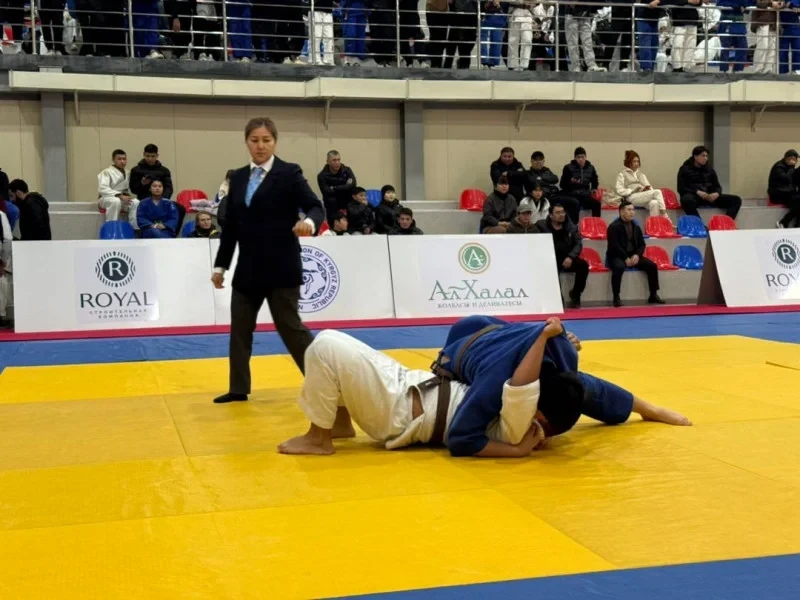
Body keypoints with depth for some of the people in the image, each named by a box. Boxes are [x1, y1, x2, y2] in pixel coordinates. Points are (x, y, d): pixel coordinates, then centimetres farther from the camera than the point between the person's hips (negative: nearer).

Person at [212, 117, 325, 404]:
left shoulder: (289, 173, -6)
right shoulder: (238, 177, 11)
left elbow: (316, 206, -15)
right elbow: (231, 225, 13)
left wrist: (310, 221, -39)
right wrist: (220, 265, 13)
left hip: (281, 267, -6)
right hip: (248, 267, 6)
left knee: (290, 326, -4)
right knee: (239, 327, 9)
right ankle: (238, 388, 21)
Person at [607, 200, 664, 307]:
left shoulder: (636, 226, 13)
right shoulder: (614, 226, -9)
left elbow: (641, 244, 11)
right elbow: (614, 246, -17)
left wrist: (637, 255, -10)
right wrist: (626, 258, -22)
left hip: (633, 255, 6)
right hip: (617, 256, -6)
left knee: (652, 266, -10)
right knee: (619, 267, -39)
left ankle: (653, 295, -2)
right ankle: (616, 298, -33)